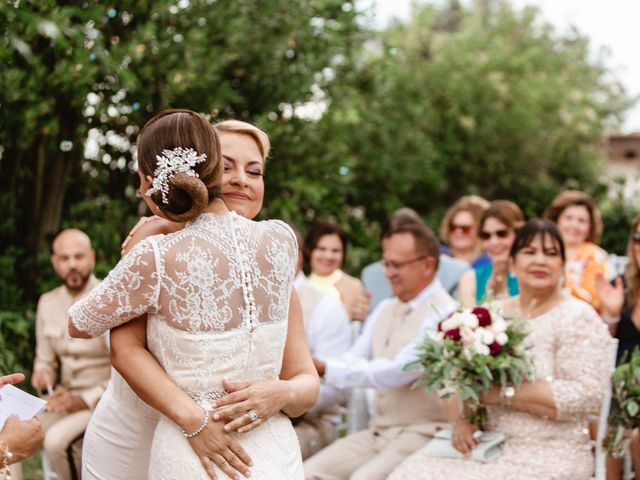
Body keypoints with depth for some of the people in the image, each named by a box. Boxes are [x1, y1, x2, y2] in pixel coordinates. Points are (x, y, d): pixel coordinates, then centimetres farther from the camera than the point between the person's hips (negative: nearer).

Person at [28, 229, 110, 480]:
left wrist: (86, 400, -20)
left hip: (101, 400, -5)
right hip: (62, 397, 6)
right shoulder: (48, 303, 7)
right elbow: (45, 359, 15)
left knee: (56, 439, -28)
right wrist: (42, 374, -9)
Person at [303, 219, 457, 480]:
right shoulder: (385, 310, 14)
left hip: (421, 435, -7)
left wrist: (325, 368, -23)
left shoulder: (443, 313, -13)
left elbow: (397, 372, -22)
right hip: (377, 432, 7)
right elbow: (352, 361, 8)